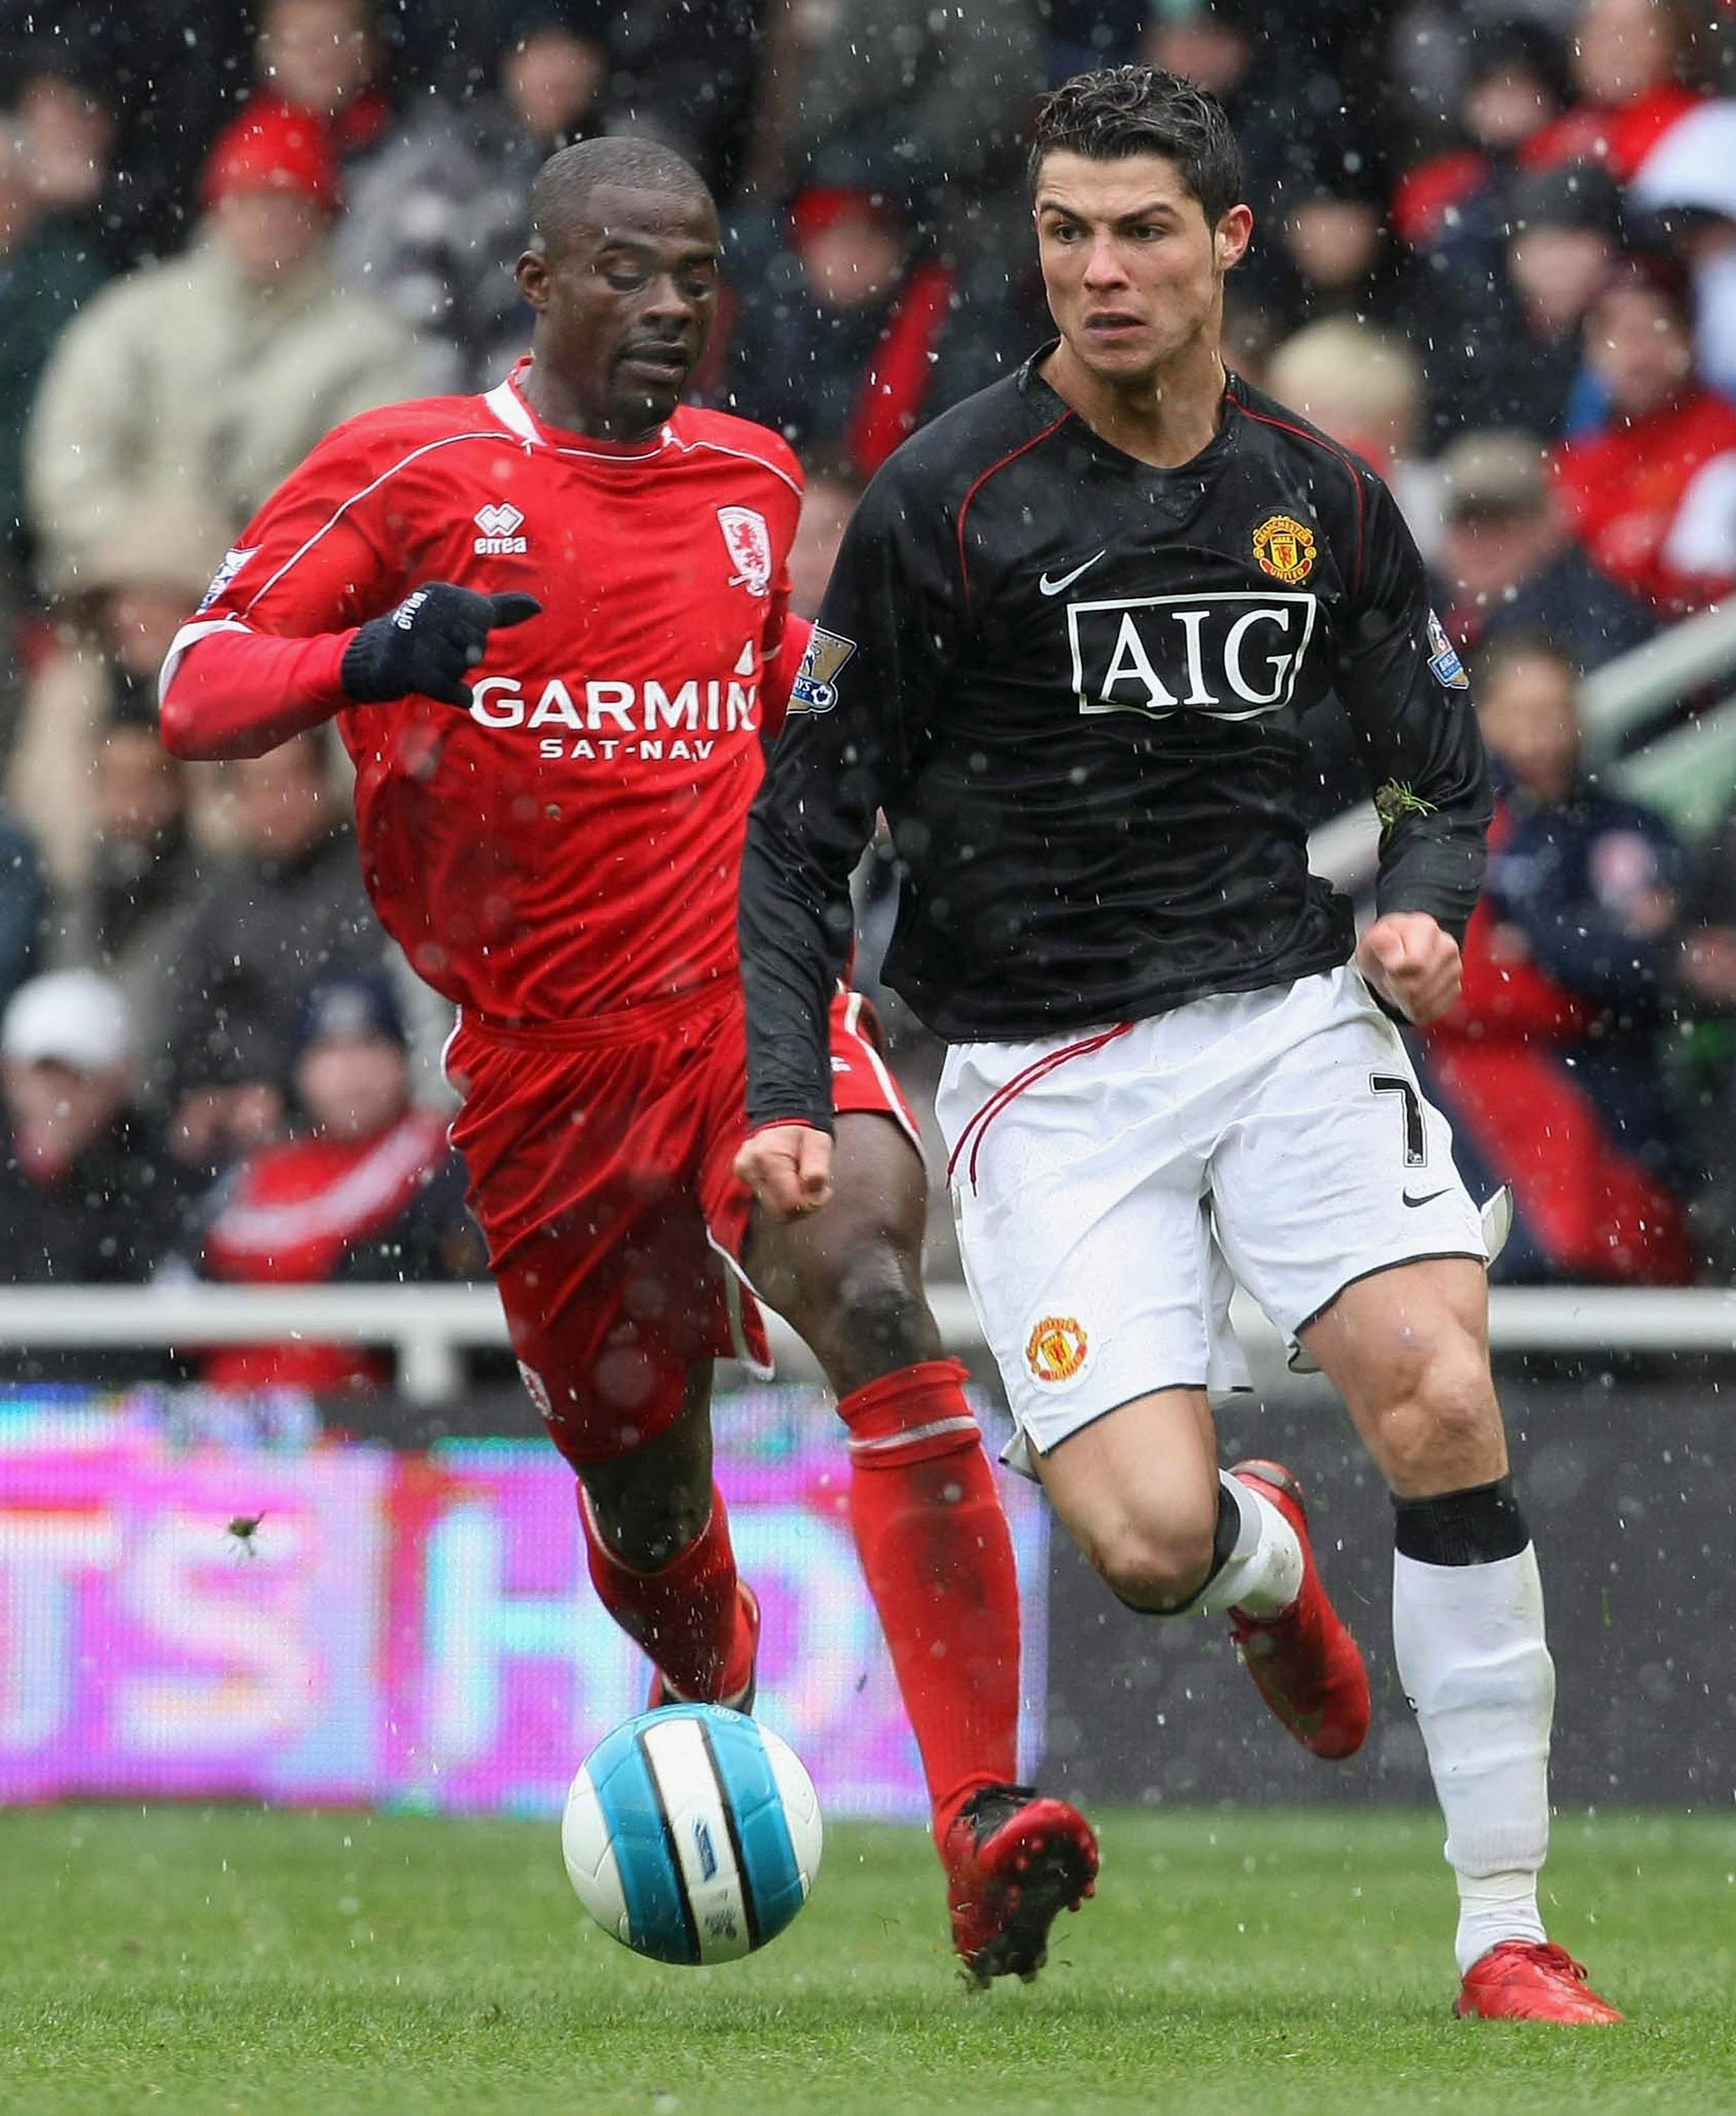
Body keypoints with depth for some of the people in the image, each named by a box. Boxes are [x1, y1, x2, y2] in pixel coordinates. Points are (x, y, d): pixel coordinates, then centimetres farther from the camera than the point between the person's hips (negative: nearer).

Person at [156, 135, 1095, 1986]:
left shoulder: (751, 481, 12)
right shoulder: (409, 474, -2)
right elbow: (191, 697, -9)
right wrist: (369, 662, -26)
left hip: (751, 1000, 1)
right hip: (543, 1062, -1)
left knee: (870, 1294, -28)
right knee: (647, 1496, 9)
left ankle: (983, 1823, -35)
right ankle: (709, 1692, 49)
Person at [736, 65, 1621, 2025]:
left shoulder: (1323, 498, 5)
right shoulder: (946, 498, -6)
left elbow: (1441, 767, 18)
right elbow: (802, 826, -1)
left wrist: (1421, 903, -5)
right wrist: (786, 1094, -10)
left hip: (1290, 1013, 2)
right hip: (1044, 1071, -2)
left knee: (1440, 1392, -22)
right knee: (1148, 1537, -18)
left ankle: (1504, 1927, -12)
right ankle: (1266, 1557, 24)